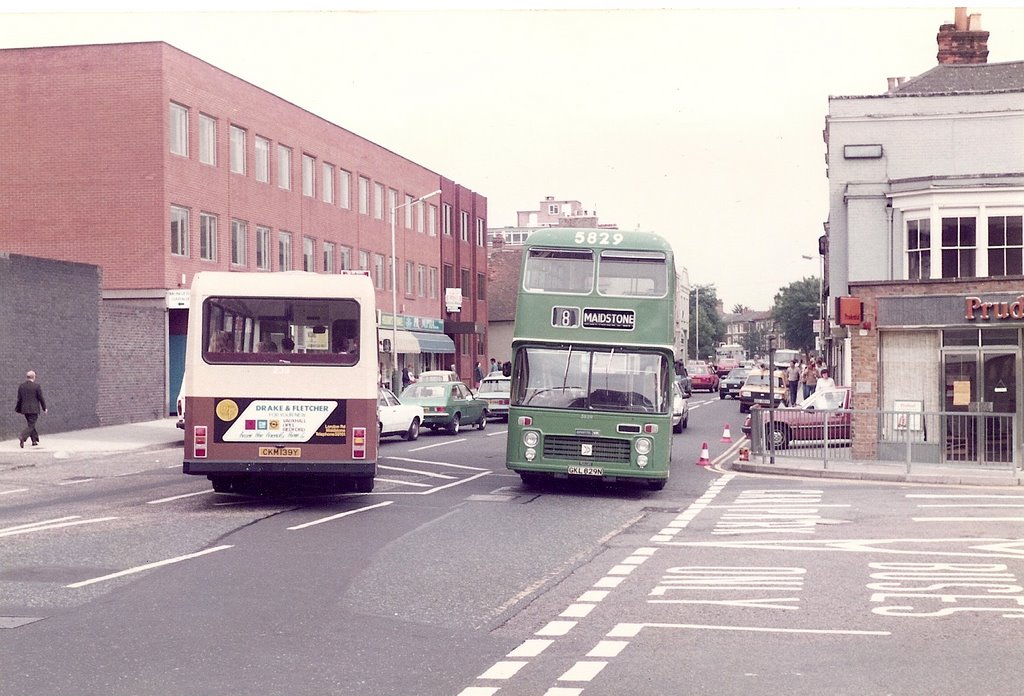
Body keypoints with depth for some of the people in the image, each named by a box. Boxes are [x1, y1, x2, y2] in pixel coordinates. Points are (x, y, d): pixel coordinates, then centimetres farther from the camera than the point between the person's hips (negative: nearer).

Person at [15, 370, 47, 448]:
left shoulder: (21, 386, 3)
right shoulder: (36, 386, -10)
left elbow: (19, 399, 6)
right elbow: (41, 398, -7)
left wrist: (18, 409, 16)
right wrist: (44, 408, 4)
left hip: (25, 409, 5)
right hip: (34, 409, -5)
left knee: (30, 424, 18)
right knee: (30, 426, -3)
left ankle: (35, 441, 22)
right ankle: (21, 438, -24)